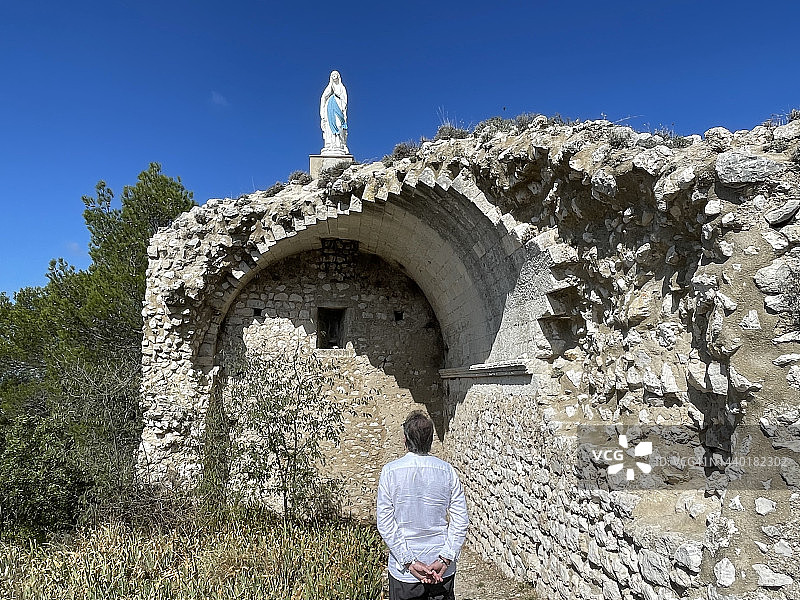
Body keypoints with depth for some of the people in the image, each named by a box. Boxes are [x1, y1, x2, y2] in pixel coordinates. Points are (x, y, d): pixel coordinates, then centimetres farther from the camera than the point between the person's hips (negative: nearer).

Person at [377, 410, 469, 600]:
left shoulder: (390, 471, -10)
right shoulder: (447, 471, -6)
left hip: (404, 570, -1)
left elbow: (385, 524, -11)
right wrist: (445, 559, -8)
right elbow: (460, 520, -8)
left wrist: (409, 562, -10)